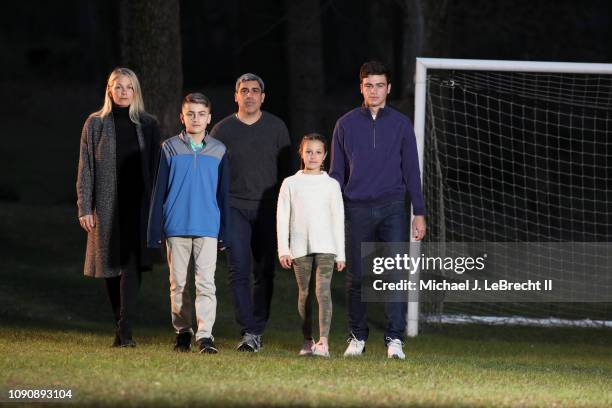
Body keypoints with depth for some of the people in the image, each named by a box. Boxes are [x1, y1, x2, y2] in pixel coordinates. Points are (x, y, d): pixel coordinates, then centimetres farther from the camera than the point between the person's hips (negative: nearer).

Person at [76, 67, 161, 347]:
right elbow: (85, 168, 3)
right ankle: (121, 327, 19)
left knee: (132, 263, -15)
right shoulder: (96, 123, 4)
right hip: (107, 205, 1)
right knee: (111, 264, 7)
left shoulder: (148, 125, 7)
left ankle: (125, 330, -20)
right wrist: (84, 208, -5)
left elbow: (155, 167, 8)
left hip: (138, 204, -1)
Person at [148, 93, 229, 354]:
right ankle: (183, 332, 17)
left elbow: (224, 193, 10)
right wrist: (154, 232, 4)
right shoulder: (170, 148, 4)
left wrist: (226, 232, 7)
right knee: (178, 283, 6)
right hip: (176, 227, 1)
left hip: (207, 227, -1)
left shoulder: (219, 151, 6)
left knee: (206, 282, -9)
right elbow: (159, 191, 7)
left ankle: (205, 335, -10)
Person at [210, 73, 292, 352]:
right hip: (234, 208, -1)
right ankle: (249, 332, -13)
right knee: (239, 271, -11)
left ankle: (257, 330, 11)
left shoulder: (276, 128, 7)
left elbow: (286, 170, 10)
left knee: (264, 273, 3)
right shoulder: (222, 130, 5)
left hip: (268, 209, 1)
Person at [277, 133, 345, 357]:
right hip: (300, 247, 1)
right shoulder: (291, 184, 7)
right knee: (304, 294, 8)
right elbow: (282, 217, 5)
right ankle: (307, 341, 17)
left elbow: (338, 219, 9)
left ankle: (323, 341, -22)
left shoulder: (331, 185, 7)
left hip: (325, 246, -1)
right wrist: (283, 250, -2)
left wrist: (341, 253, 6)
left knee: (323, 291, -14)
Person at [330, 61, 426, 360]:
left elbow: (411, 170, 8)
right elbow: (337, 173, 11)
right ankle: (357, 337, 16)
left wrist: (419, 214, 3)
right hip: (357, 209, 1)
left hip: (393, 209, -1)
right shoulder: (346, 124, 8)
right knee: (356, 277, 5)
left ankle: (394, 339, -11)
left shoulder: (401, 124, 7)